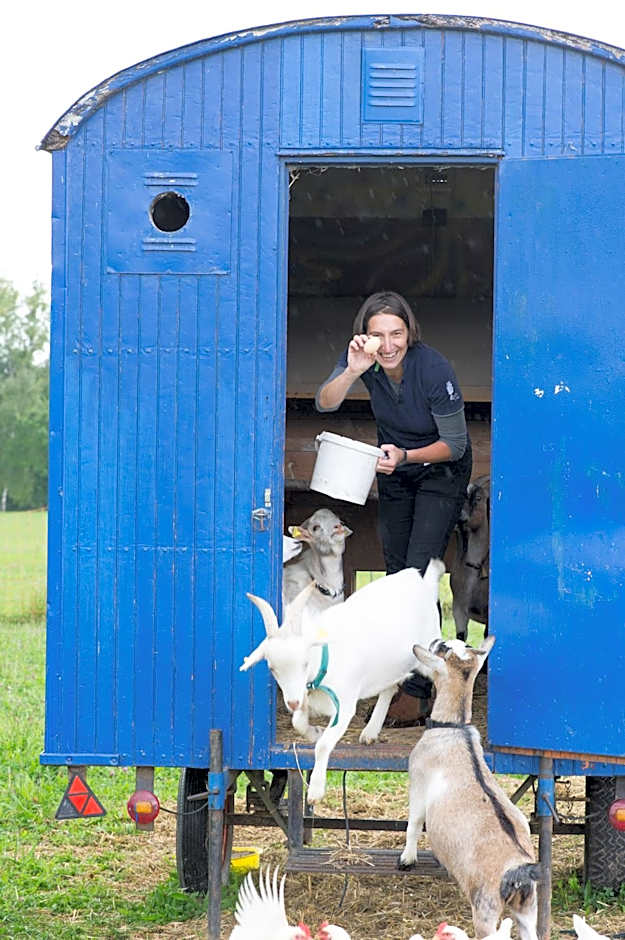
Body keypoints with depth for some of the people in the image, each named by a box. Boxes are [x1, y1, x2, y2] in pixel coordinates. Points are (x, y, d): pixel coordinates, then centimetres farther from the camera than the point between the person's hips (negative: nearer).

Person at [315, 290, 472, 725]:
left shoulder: (435, 370, -31)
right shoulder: (364, 358, -18)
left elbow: (455, 444, -23)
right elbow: (324, 404, -28)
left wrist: (406, 456, -37)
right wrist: (352, 370, -44)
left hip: (441, 472, -6)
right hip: (394, 470, 6)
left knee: (420, 573, -15)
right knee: (396, 571, 12)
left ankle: (418, 691, -14)